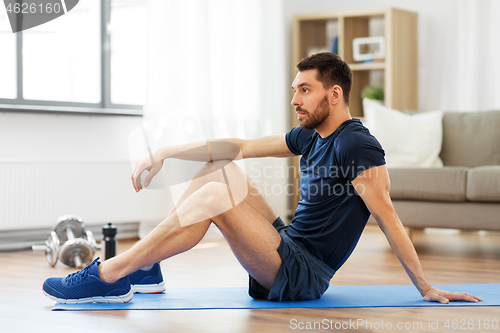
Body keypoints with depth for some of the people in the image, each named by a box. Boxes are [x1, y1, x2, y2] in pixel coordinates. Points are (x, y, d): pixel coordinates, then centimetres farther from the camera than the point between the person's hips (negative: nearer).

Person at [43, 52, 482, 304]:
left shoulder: (357, 145, -14)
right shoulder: (310, 136, 13)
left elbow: (387, 217, -17)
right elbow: (240, 147, 12)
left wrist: (426, 289, -16)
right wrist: (165, 152, 7)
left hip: (304, 275, -9)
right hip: (286, 251, 9)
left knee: (215, 196, -24)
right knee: (222, 170, 8)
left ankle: (107, 278, -19)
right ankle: (144, 268, 3)